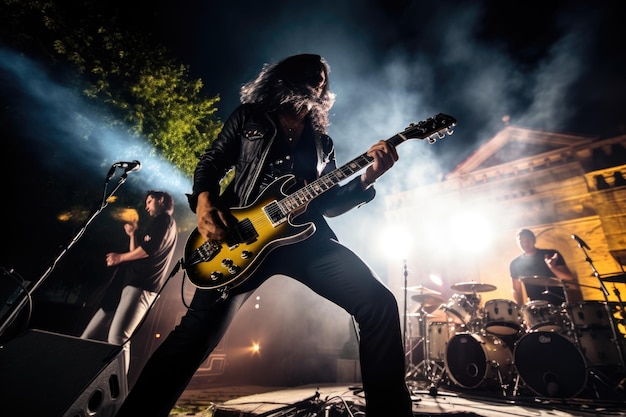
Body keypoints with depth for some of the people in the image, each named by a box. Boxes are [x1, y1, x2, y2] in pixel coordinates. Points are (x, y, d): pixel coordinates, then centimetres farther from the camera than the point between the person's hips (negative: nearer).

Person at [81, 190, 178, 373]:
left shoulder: (165, 220, -1)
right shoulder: (158, 224, 28)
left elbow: (149, 249, -16)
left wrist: (120, 257, -4)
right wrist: (133, 235, 25)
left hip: (141, 286, -11)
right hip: (130, 282, 11)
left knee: (117, 338, -19)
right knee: (89, 335, 13)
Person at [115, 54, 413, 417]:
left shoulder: (322, 142, 22)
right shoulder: (250, 116, 17)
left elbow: (330, 202, 15)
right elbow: (211, 163, 12)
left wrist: (367, 178, -1)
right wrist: (205, 201, -9)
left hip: (305, 236, 3)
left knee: (379, 303, -11)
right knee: (200, 329, -11)